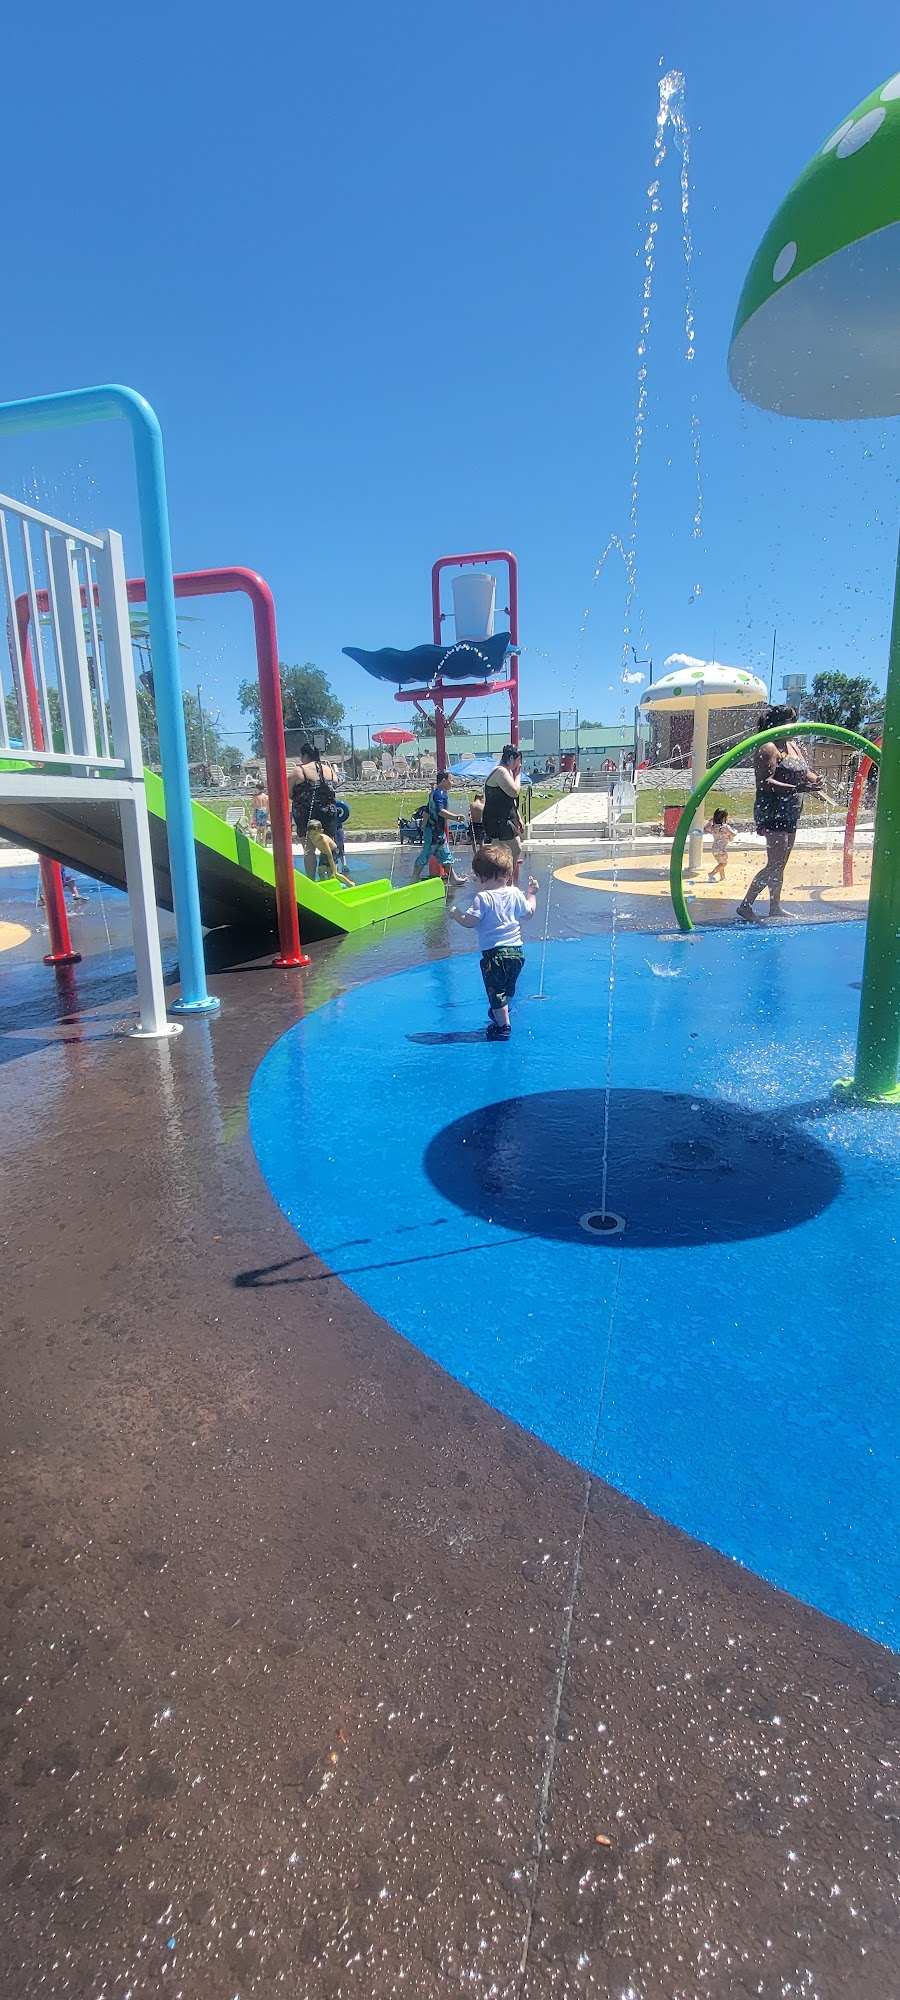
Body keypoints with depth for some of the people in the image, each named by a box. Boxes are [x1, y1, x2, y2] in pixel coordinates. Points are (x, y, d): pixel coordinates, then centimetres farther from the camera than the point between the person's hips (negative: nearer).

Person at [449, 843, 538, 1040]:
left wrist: (456, 914, 1)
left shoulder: (483, 898, -15)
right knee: (508, 988, 26)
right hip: (516, 950, 7)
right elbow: (529, 913, 14)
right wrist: (532, 894, 28)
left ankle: (503, 1026, 3)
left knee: (495, 990, 3)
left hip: (494, 952, -7)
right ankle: (500, 1013, 47)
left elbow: (470, 922, -18)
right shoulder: (515, 894, 3)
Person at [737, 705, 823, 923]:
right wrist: (797, 789, -30)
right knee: (775, 864, -15)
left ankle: (775, 907, 22)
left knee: (781, 864, 13)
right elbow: (764, 783, -23)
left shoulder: (794, 747, 16)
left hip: (790, 814, 10)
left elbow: (805, 773, 20)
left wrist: (815, 781, -4)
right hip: (771, 813, -10)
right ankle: (745, 905, -9)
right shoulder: (768, 749, -13)